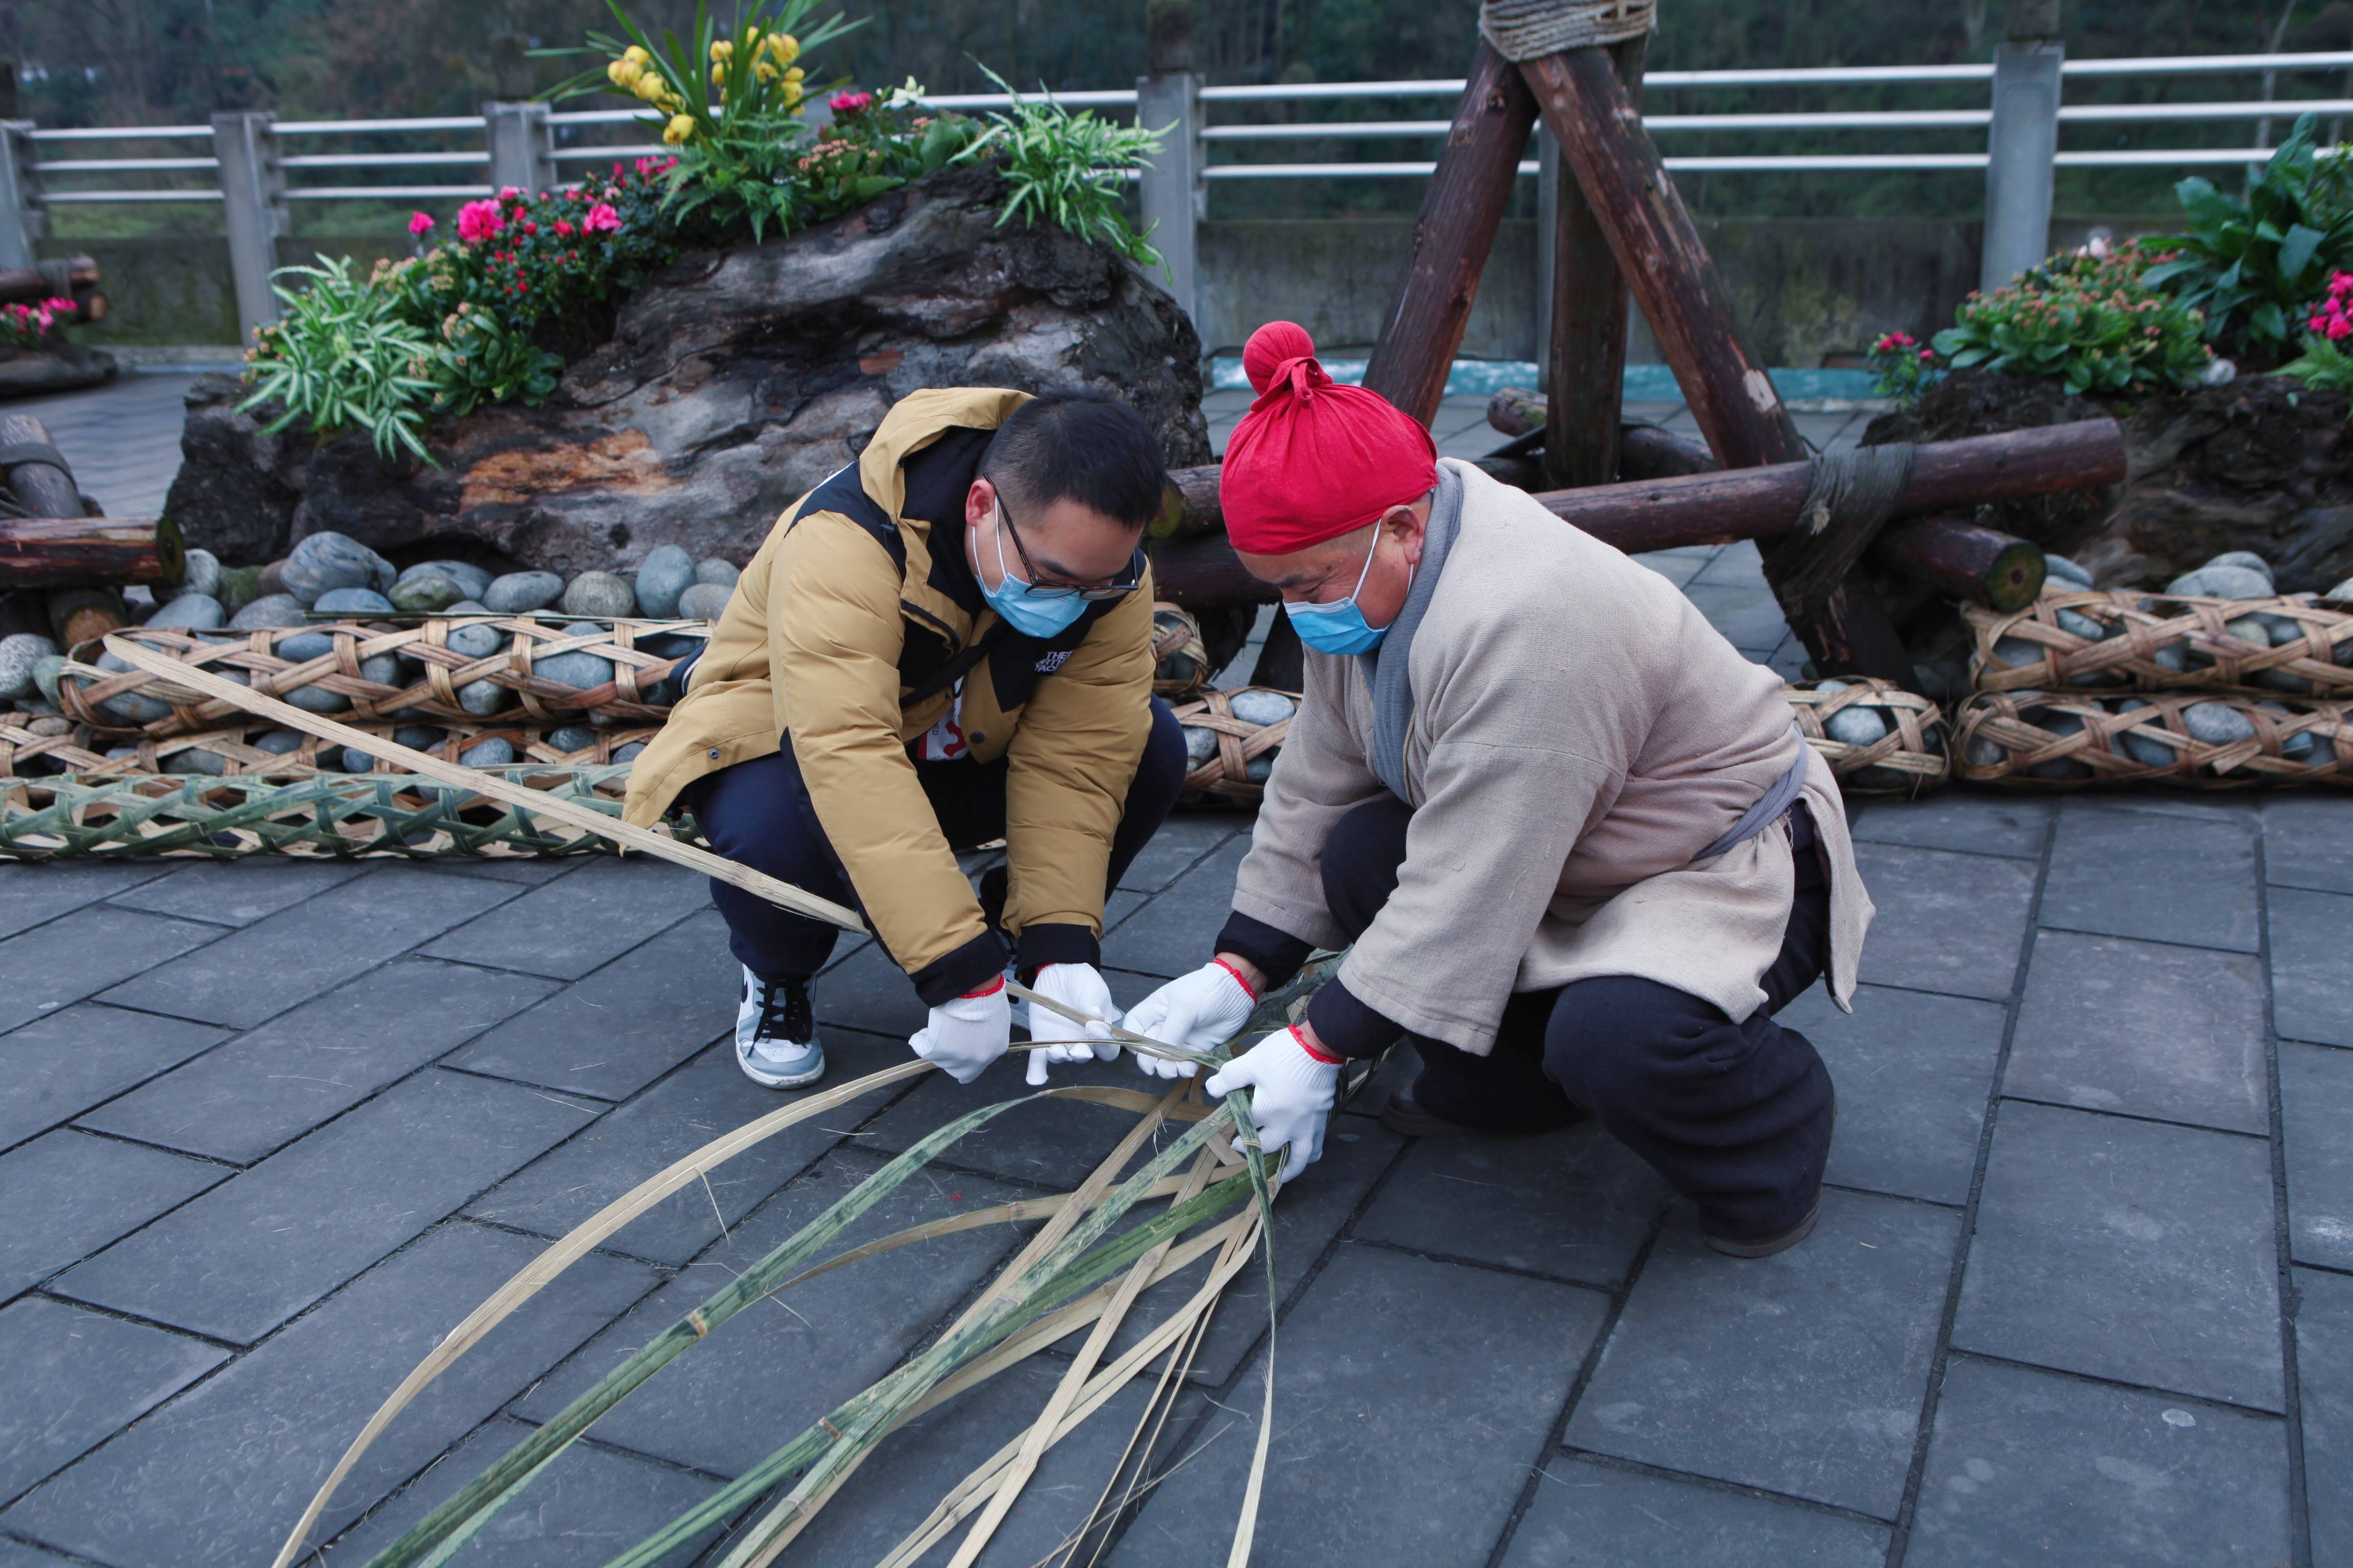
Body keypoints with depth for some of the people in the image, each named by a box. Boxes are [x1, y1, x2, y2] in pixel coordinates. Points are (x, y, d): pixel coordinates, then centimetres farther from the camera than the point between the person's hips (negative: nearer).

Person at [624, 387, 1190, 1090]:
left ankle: (1009, 925, 6)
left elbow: (1076, 761, -22)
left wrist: (1061, 950, -34)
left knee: (1150, 747, -19)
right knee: (772, 830, -39)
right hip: (791, 736, -4)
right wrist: (962, 977, -51)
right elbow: (848, 758, -47)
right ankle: (776, 978, -2)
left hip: (960, 754, 4)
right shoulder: (845, 544, -38)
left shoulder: (1107, 571, -21)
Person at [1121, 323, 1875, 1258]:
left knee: (1611, 1038, -35)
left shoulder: (1519, 626, -35)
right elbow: (1316, 785, 1)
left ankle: (1768, 1133, -1)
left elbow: (1468, 893, -32)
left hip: (1731, 873, -9)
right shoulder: (1368, 580, -5)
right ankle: (1499, 1090, 7)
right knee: (1360, 855, -11)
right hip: (1545, 856, 9)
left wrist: (1321, 1048, -25)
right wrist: (1239, 970, -4)